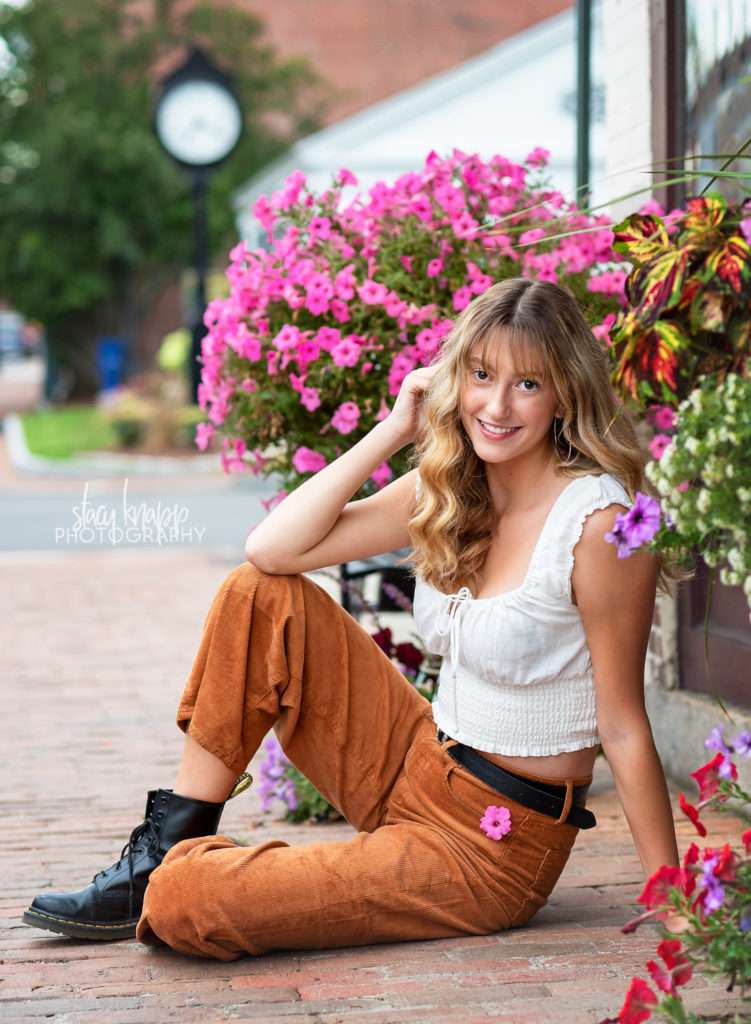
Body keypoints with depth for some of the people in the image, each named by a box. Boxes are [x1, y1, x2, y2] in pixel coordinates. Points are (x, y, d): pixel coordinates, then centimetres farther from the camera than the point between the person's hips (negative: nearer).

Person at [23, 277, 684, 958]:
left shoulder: (600, 521, -18)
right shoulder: (446, 490, 3)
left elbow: (624, 727, -15)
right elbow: (273, 548, -5)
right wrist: (394, 431, -6)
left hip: (497, 847, -7)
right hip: (417, 769, 7)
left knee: (182, 903, -18)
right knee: (260, 594, -6)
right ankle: (171, 846, 3)